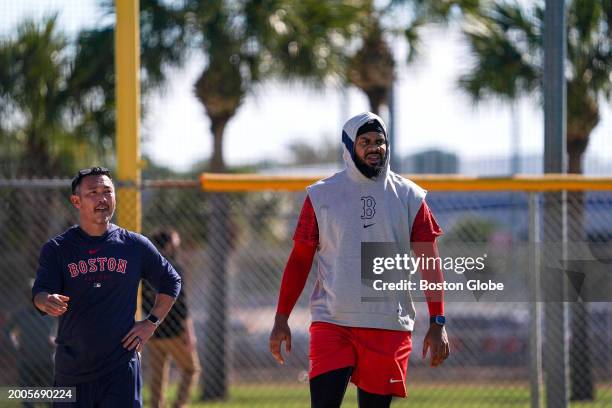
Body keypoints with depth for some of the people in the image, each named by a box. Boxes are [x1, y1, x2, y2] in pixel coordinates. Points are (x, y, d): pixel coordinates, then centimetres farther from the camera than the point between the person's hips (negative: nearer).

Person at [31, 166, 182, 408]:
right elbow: (40, 293, -12)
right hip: (71, 373, 1)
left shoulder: (136, 246, 6)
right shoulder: (56, 249, 3)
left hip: (121, 371, -1)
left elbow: (171, 282, 19)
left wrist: (151, 323, 7)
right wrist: (48, 302, -36)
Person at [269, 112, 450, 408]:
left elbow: (429, 262, 4)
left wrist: (437, 323, -3)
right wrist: (281, 319, 2)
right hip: (331, 322, -1)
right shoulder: (321, 195, 4)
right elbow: (300, 259, 8)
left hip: (389, 327, 1)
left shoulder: (409, 197, 5)